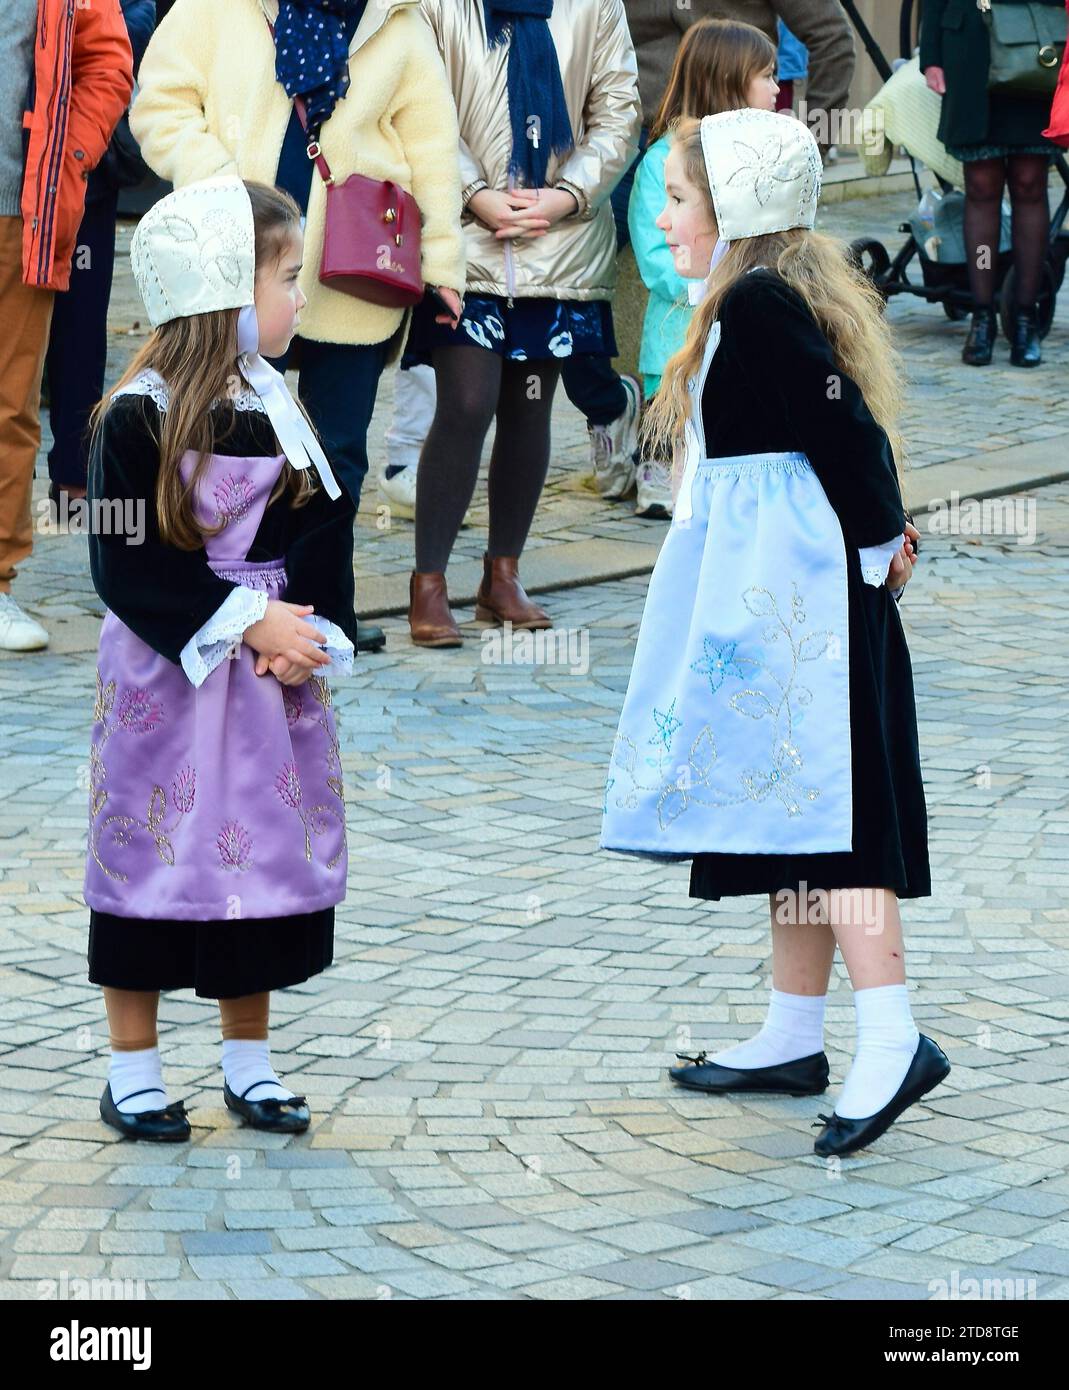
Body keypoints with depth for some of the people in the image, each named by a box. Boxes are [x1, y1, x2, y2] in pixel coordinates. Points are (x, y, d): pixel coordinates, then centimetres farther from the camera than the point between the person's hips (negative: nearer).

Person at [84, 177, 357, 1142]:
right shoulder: (138, 419, -13)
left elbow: (323, 532, 6)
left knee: (268, 850, 9)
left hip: (275, 670, 6)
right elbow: (131, 565, -16)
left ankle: (250, 1061, 22)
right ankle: (133, 1071, 12)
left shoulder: (278, 408, 6)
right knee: (155, 849, 1)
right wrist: (247, 623, -19)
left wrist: (308, 632, -11)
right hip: (167, 679, -6)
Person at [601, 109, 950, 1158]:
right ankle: (793, 1039, 20)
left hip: (790, 595, -11)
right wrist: (881, 532, 9)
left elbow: (845, 428, -20)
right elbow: (846, 425, 15)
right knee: (795, 802, 13)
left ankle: (892, 1037, -16)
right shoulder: (789, 292, 15)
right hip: (788, 597, 11)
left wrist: (878, 541, -10)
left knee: (820, 799, -12)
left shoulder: (756, 303, -15)